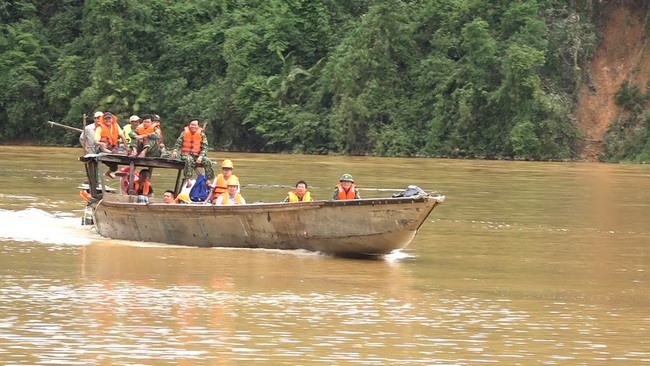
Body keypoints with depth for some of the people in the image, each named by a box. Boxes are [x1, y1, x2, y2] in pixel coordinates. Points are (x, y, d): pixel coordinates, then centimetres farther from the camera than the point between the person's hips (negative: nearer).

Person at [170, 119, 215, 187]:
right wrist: (175, 151, -12)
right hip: (186, 155, -2)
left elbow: (205, 147, 0)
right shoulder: (184, 132, 3)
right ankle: (187, 180, -39)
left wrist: (201, 157, -15)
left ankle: (208, 181, -15)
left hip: (197, 155, 2)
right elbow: (178, 143, 8)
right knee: (189, 160, -37)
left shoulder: (201, 134, 1)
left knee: (207, 161, -22)